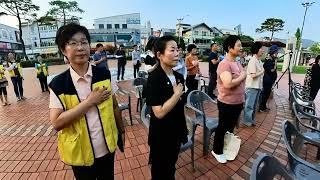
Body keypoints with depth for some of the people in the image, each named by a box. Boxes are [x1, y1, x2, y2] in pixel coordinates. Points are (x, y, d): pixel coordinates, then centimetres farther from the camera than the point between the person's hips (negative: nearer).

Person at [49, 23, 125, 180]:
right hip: (80, 154, -1)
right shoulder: (58, 84, -13)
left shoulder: (104, 74, -8)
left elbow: (114, 105, 0)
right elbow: (56, 123, -17)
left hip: (107, 148, 2)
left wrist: (121, 130, 6)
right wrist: (90, 101, -22)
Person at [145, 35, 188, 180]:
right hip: (161, 136, -6)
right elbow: (159, 112, -28)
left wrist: (184, 129, 14)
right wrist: (177, 94, -20)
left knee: (171, 168, 28)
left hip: (176, 132, 6)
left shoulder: (179, 77, -2)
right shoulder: (154, 78, -23)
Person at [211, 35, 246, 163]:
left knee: (231, 127, 23)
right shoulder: (224, 64, -21)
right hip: (227, 103, -8)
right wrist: (242, 77, -17)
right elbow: (228, 84, -34)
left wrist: (242, 99, 12)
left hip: (238, 102, 8)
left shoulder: (238, 63, 8)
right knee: (223, 128, 9)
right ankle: (217, 151, 29)